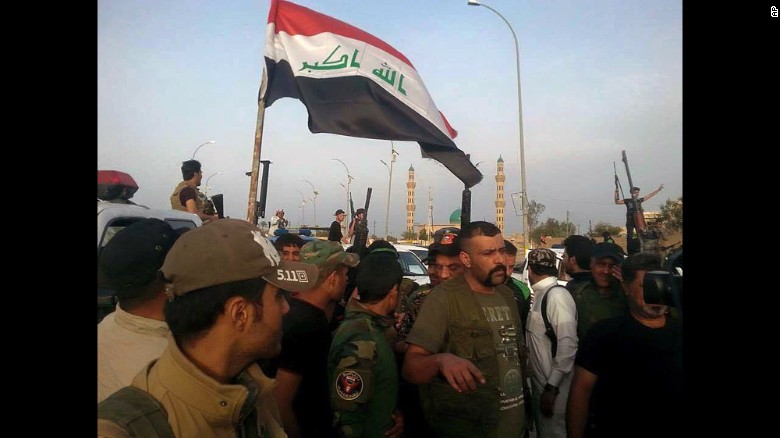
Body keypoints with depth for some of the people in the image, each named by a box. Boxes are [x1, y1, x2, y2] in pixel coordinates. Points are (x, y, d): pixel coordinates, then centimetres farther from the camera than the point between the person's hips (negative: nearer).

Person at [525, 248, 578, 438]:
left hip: (553, 387, -8)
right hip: (540, 382, 8)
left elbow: (567, 346, -23)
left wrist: (551, 388, -20)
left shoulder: (557, 295, -19)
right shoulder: (540, 295, 6)